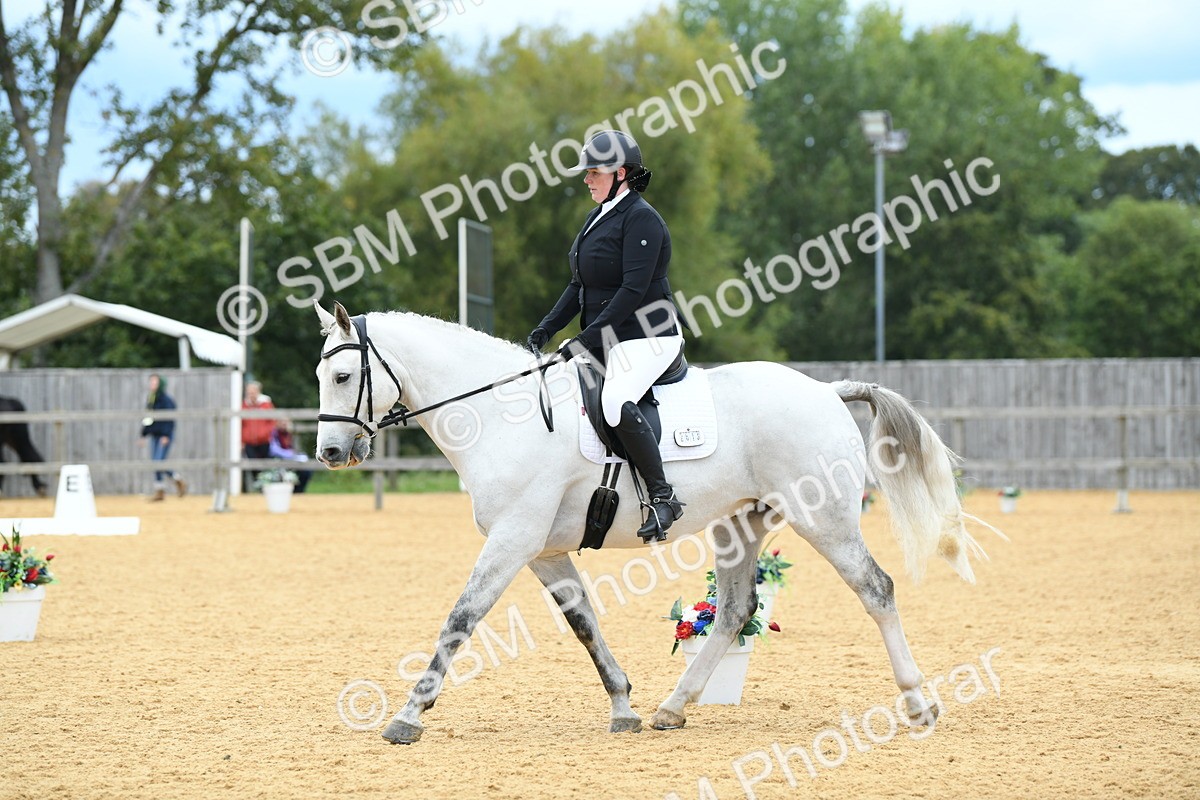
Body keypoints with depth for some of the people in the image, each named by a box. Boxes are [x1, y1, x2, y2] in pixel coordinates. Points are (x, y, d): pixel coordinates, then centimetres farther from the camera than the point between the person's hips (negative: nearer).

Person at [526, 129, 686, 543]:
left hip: (646, 338, -11)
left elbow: (633, 289, -21)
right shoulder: (596, 219, 16)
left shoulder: (640, 218, -13)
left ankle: (662, 496, -24)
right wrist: (545, 330, 4)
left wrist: (588, 338, -24)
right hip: (605, 341, 11)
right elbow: (579, 286, 18)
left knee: (615, 402, -33)